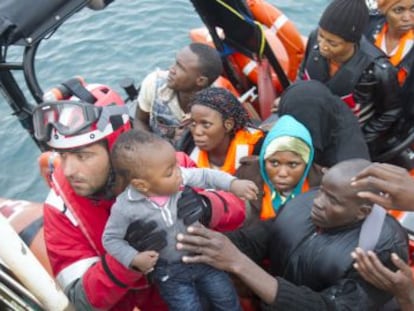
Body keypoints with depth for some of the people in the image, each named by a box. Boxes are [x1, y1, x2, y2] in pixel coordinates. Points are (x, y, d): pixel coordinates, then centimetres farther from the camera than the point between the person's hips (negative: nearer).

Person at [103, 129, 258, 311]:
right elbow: (111, 238, -10)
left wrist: (234, 184, -13)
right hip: (170, 271, -3)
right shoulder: (126, 207, -24)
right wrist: (134, 258, -21)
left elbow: (205, 176, -2)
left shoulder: (181, 176, -18)